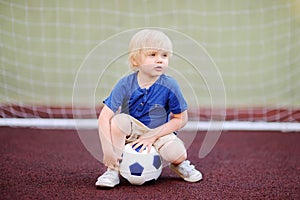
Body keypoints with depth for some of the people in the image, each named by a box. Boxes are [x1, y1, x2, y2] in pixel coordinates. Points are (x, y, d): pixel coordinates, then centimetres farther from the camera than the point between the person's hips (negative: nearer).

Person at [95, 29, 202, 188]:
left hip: (159, 133, 0)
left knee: (176, 153, -29)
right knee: (119, 120, -31)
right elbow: (104, 118, -22)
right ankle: (113, 170, -15)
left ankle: (179, 164, 11)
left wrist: (152, 136, -17)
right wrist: (108, 151, -29)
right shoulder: (125, 85, -20)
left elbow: (181, 119, -9)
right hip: (130, 133, 1)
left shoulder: (169, 86, -19)